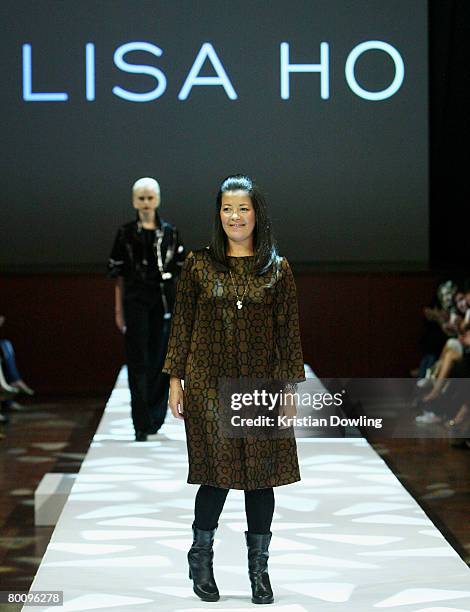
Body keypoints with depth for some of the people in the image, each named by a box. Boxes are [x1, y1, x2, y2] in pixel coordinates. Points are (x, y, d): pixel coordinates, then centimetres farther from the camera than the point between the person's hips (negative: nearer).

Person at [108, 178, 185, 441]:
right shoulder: (126, 233, 4)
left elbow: (181, 272, 8)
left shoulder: (170, 232, 6)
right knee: (138, 362, -4)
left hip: (164, 302, 1)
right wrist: (119, 311, 2)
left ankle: (155, 418, 15)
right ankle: (142, 425, -4)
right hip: (136, 302, -1)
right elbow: (119, 274, 5)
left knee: (160, 360, 3)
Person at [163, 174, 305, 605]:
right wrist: (176, 379, 2)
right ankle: (201, 561, 20)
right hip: (209, 385, -1)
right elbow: (183, 323, 5)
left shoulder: (278, 269, 3)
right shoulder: (199, 265, 3)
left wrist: (291, 385, -1)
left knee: (261, 476, 4)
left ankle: (259, 569, 17)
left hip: (261, 387, 1)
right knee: (217, 475, 0)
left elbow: (289, 332, 4)